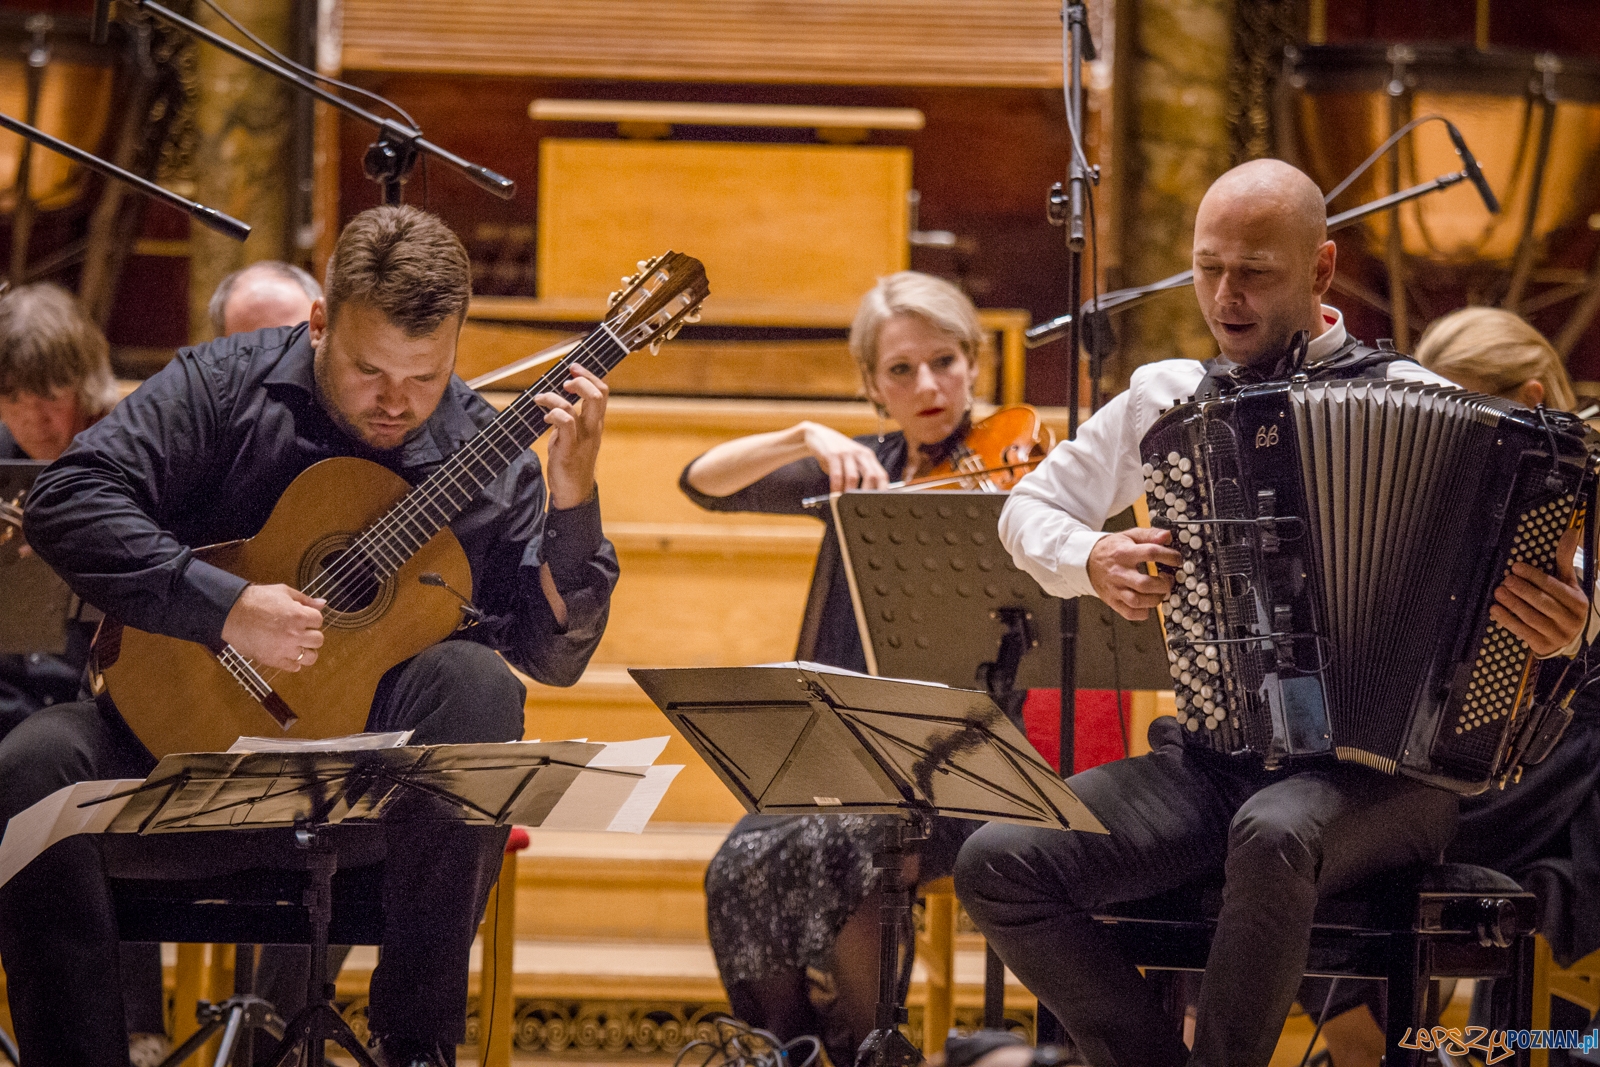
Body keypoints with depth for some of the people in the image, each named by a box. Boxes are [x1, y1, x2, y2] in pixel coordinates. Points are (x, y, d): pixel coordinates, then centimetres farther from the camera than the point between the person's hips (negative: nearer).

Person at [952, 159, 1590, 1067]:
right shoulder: (1166, 397, 9)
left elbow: (1534, 550, 0)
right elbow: (1029, 513, 21)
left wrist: (1561, 627, -23)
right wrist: (1094, 562, -1)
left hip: (1378, 765, -4)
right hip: (1208, 760, 4)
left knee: (1274, 836, -39)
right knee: (997, 863, -17)